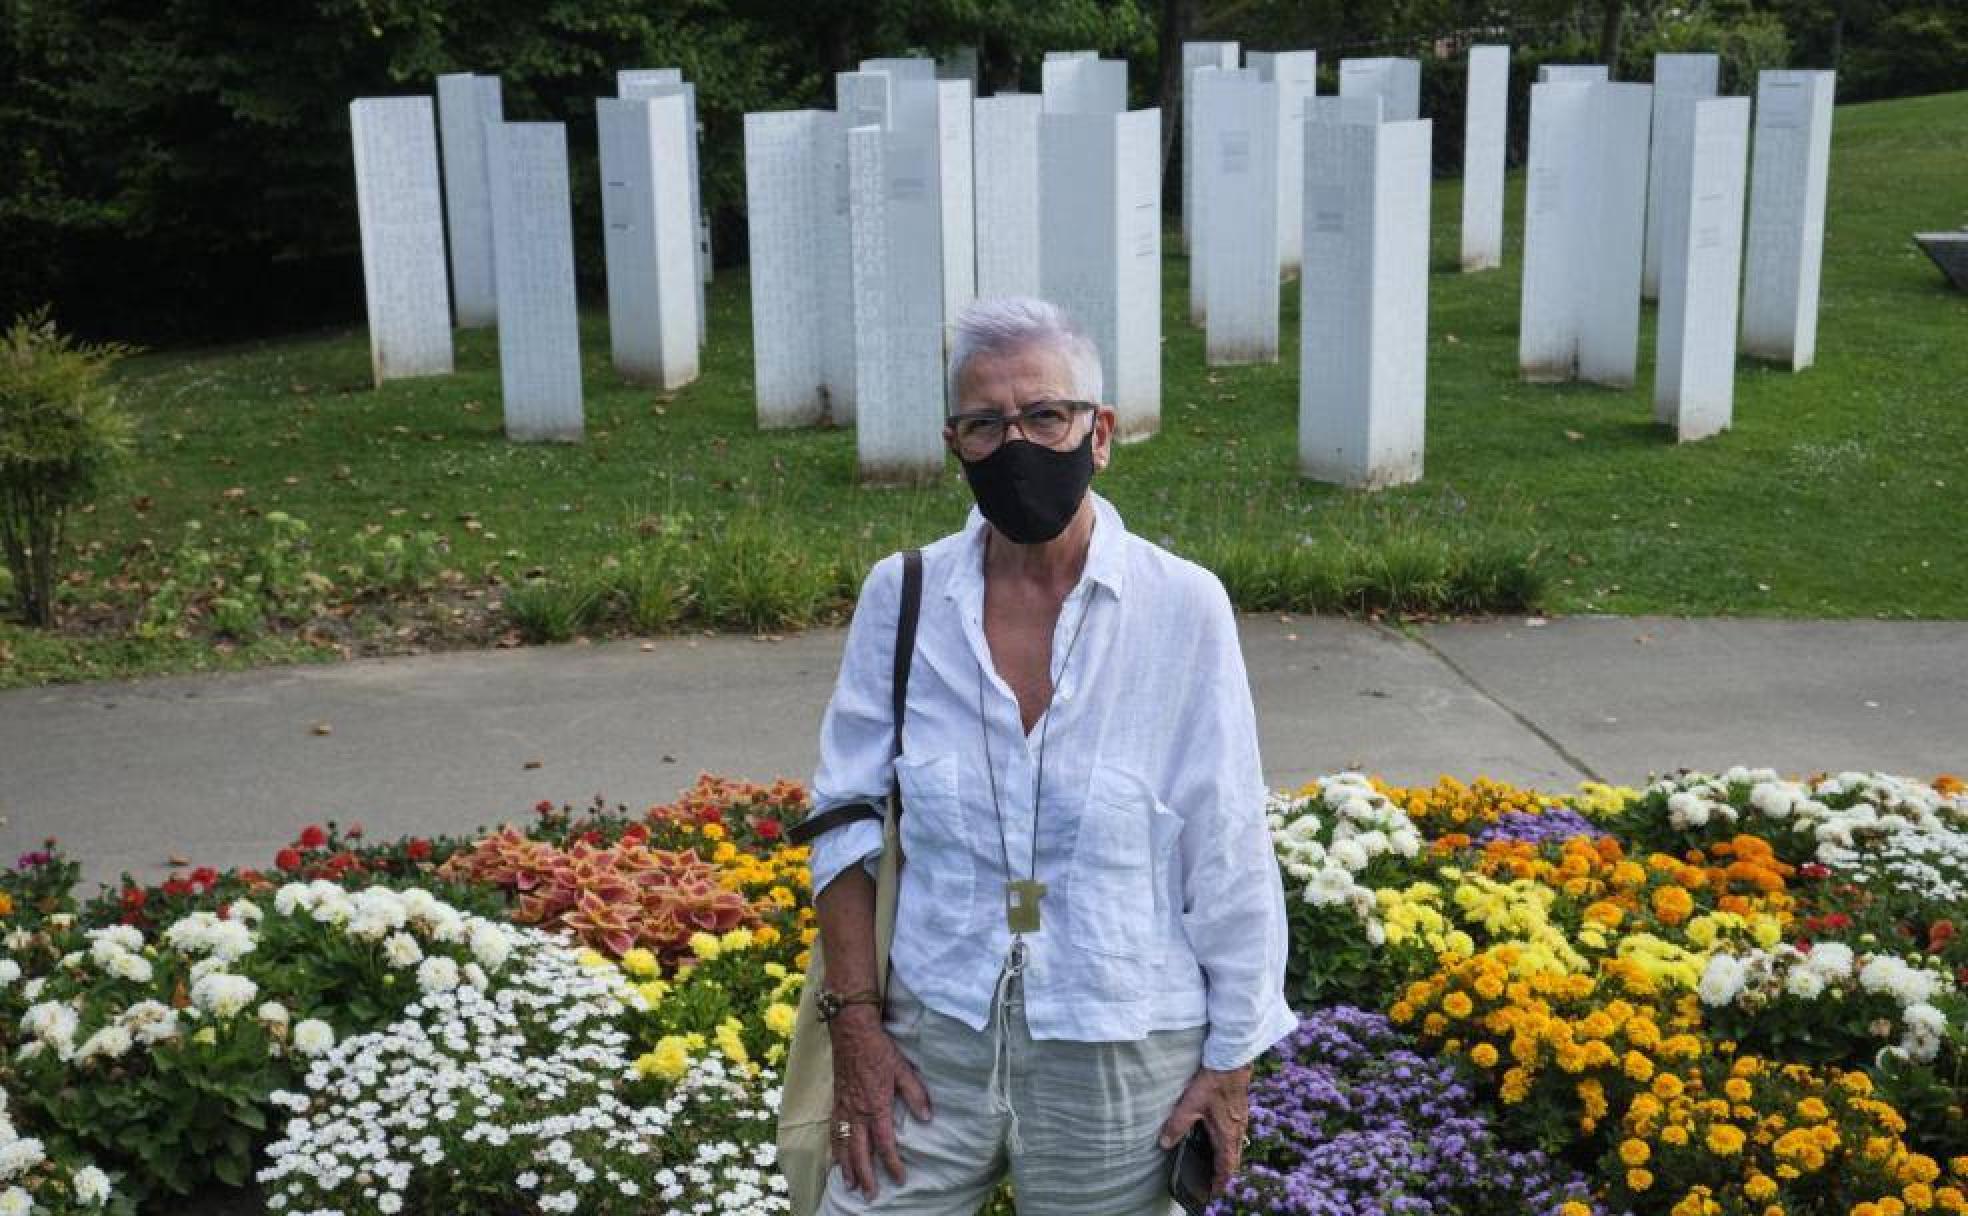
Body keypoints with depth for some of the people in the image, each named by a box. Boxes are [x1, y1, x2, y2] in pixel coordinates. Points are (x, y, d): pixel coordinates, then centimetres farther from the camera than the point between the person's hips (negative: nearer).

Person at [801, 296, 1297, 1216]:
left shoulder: (1183, 608, -11)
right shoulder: (902, 597, -4)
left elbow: (1229, 858, -5)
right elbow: (847, 819, 2)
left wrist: (1232, 1060, -1)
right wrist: (855, 1021, -3)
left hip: (1119, 1060, -2)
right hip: (931, 1041, 2)